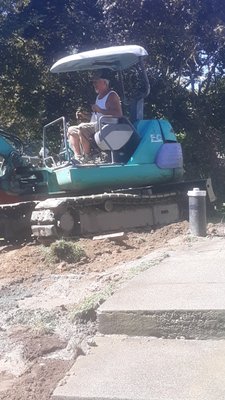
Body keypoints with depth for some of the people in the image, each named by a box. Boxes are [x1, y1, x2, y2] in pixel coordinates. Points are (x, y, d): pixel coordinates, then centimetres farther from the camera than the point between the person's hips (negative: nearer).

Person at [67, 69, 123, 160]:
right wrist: (83, 115, 11)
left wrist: (100, 110, -26)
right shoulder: (99, 96, 22)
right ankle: (78, 157, -5)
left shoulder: (111, 95, -7)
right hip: (95, 126, 11)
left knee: (82, 128, -30)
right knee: (71, 130, 7)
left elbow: (119, 114, -21)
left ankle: (87, 157, -24)